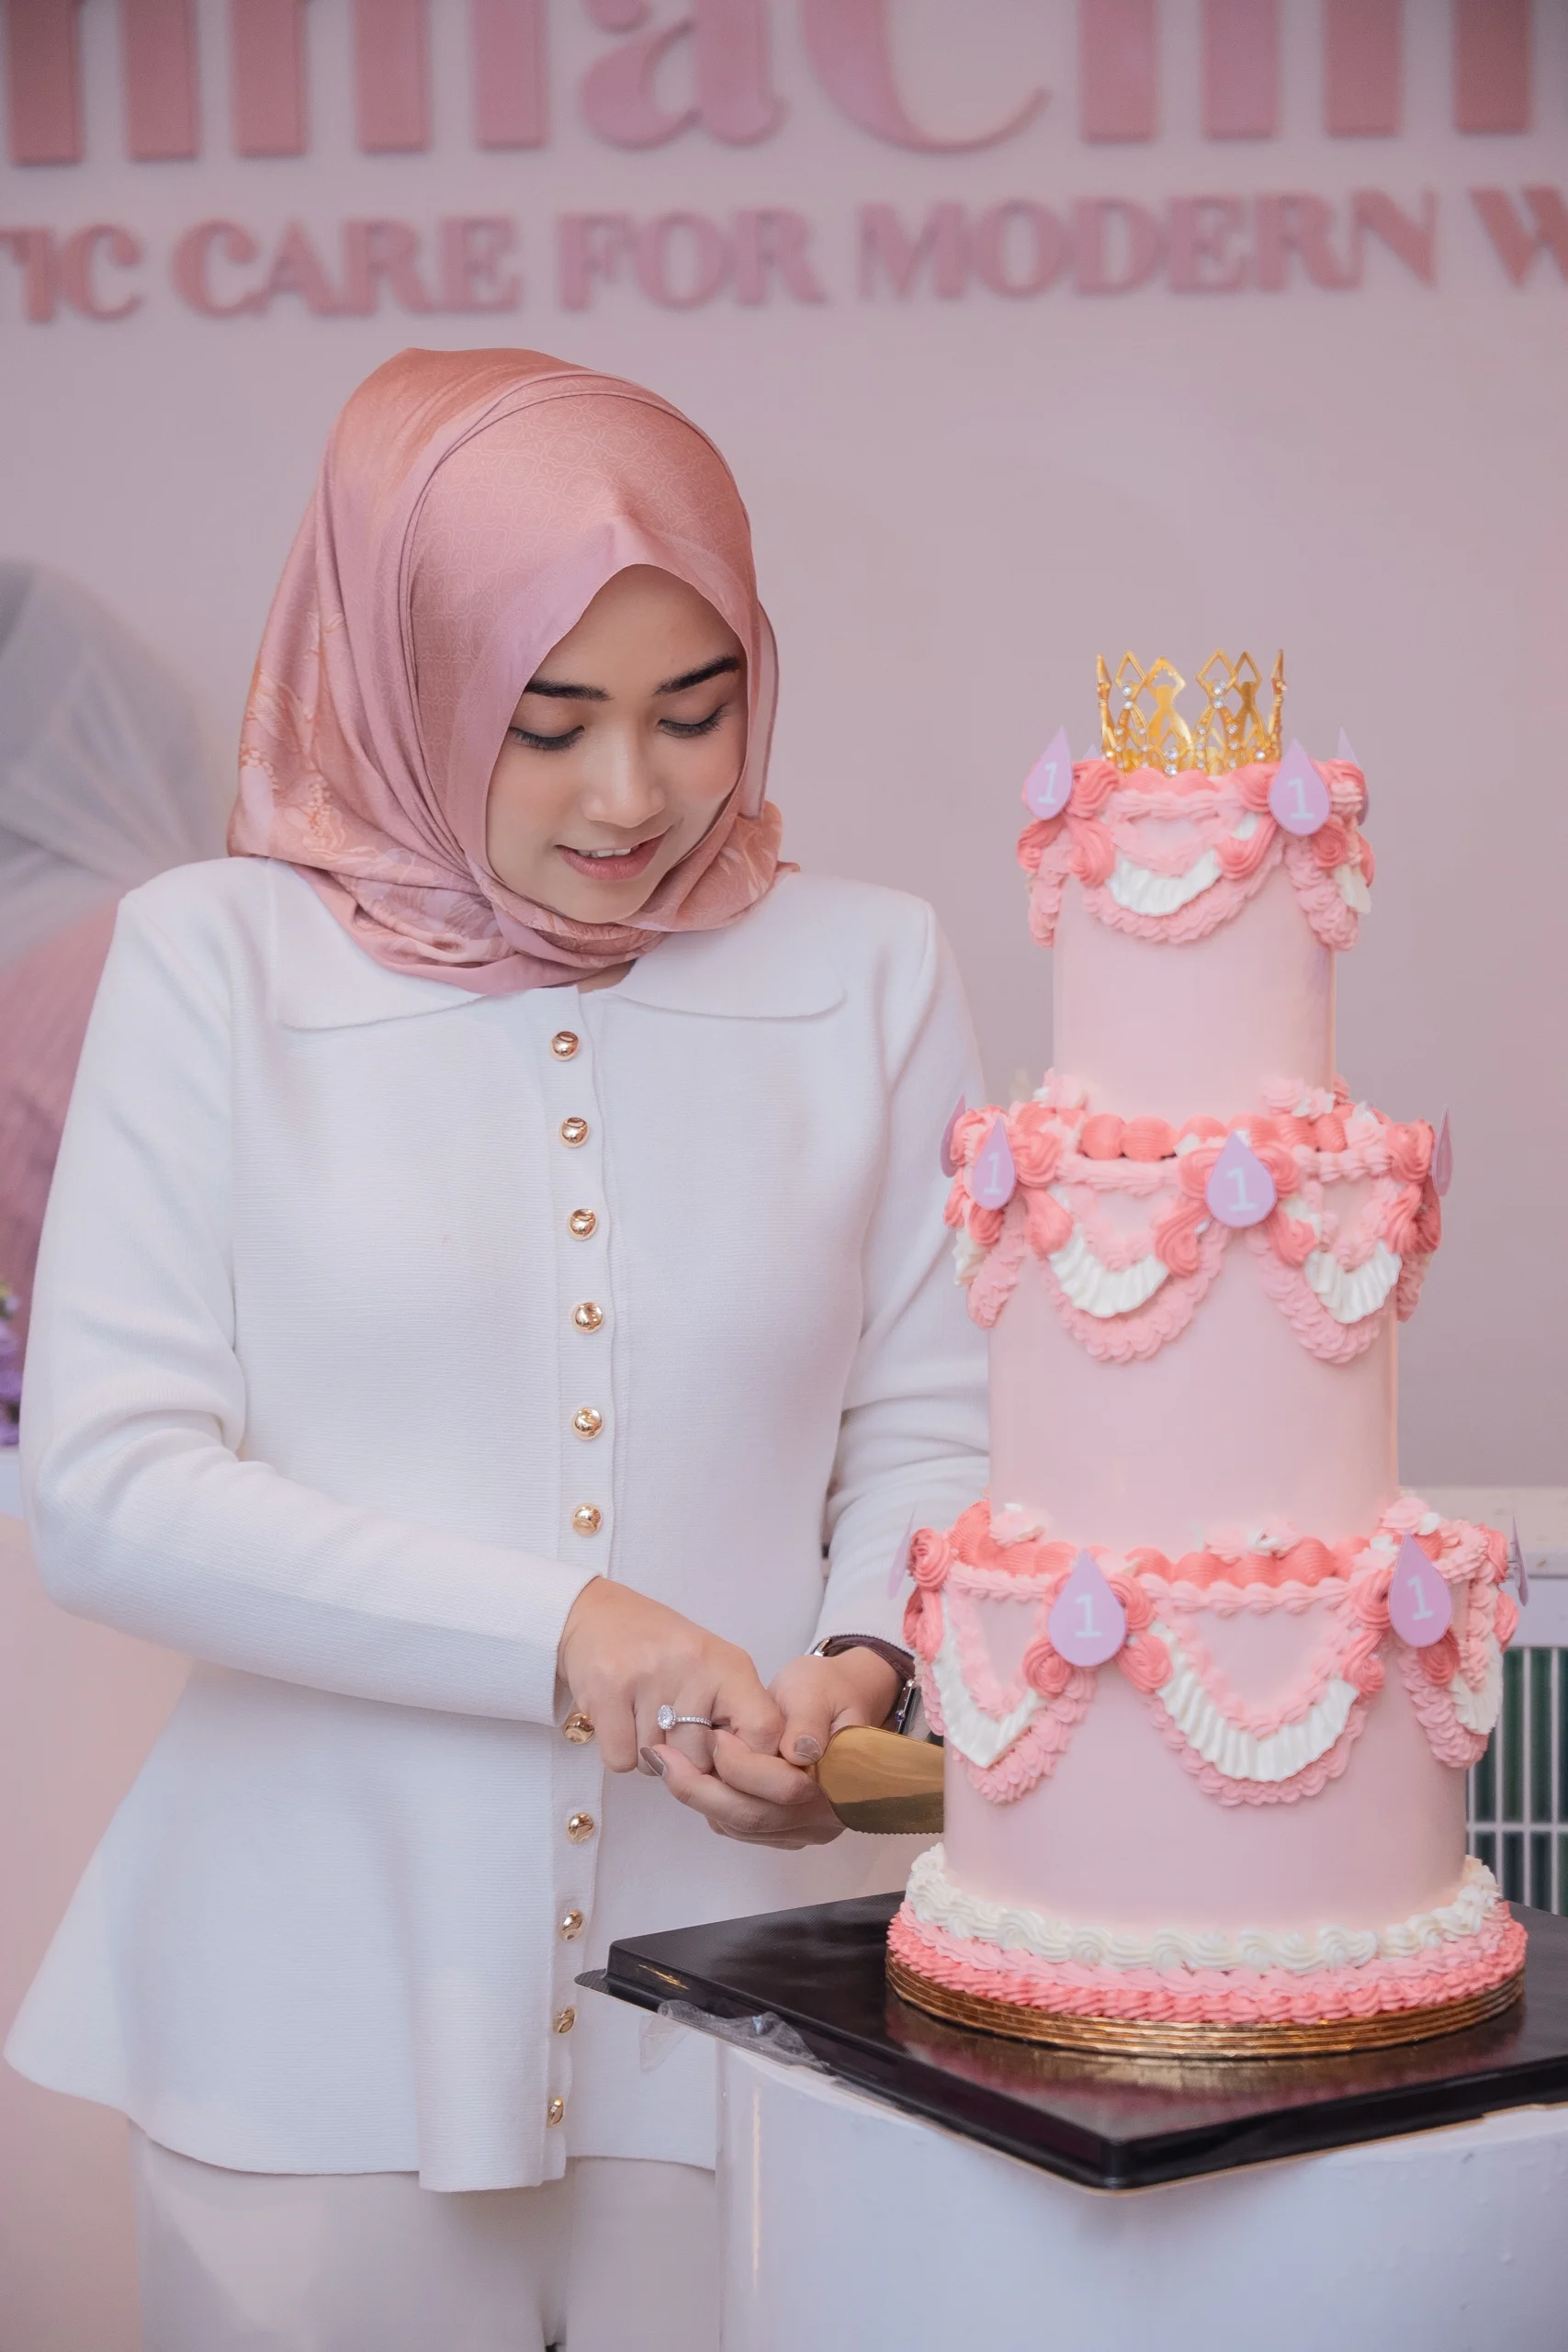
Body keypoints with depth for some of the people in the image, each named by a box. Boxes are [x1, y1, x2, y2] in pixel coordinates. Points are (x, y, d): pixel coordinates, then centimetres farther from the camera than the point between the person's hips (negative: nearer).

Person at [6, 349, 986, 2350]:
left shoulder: (865, 971, 3)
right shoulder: (214, 960, -2)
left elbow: (929, 1426, 8)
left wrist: (863, 1663, -13)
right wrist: (560, 1632, -17)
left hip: (753, 2005, 2)